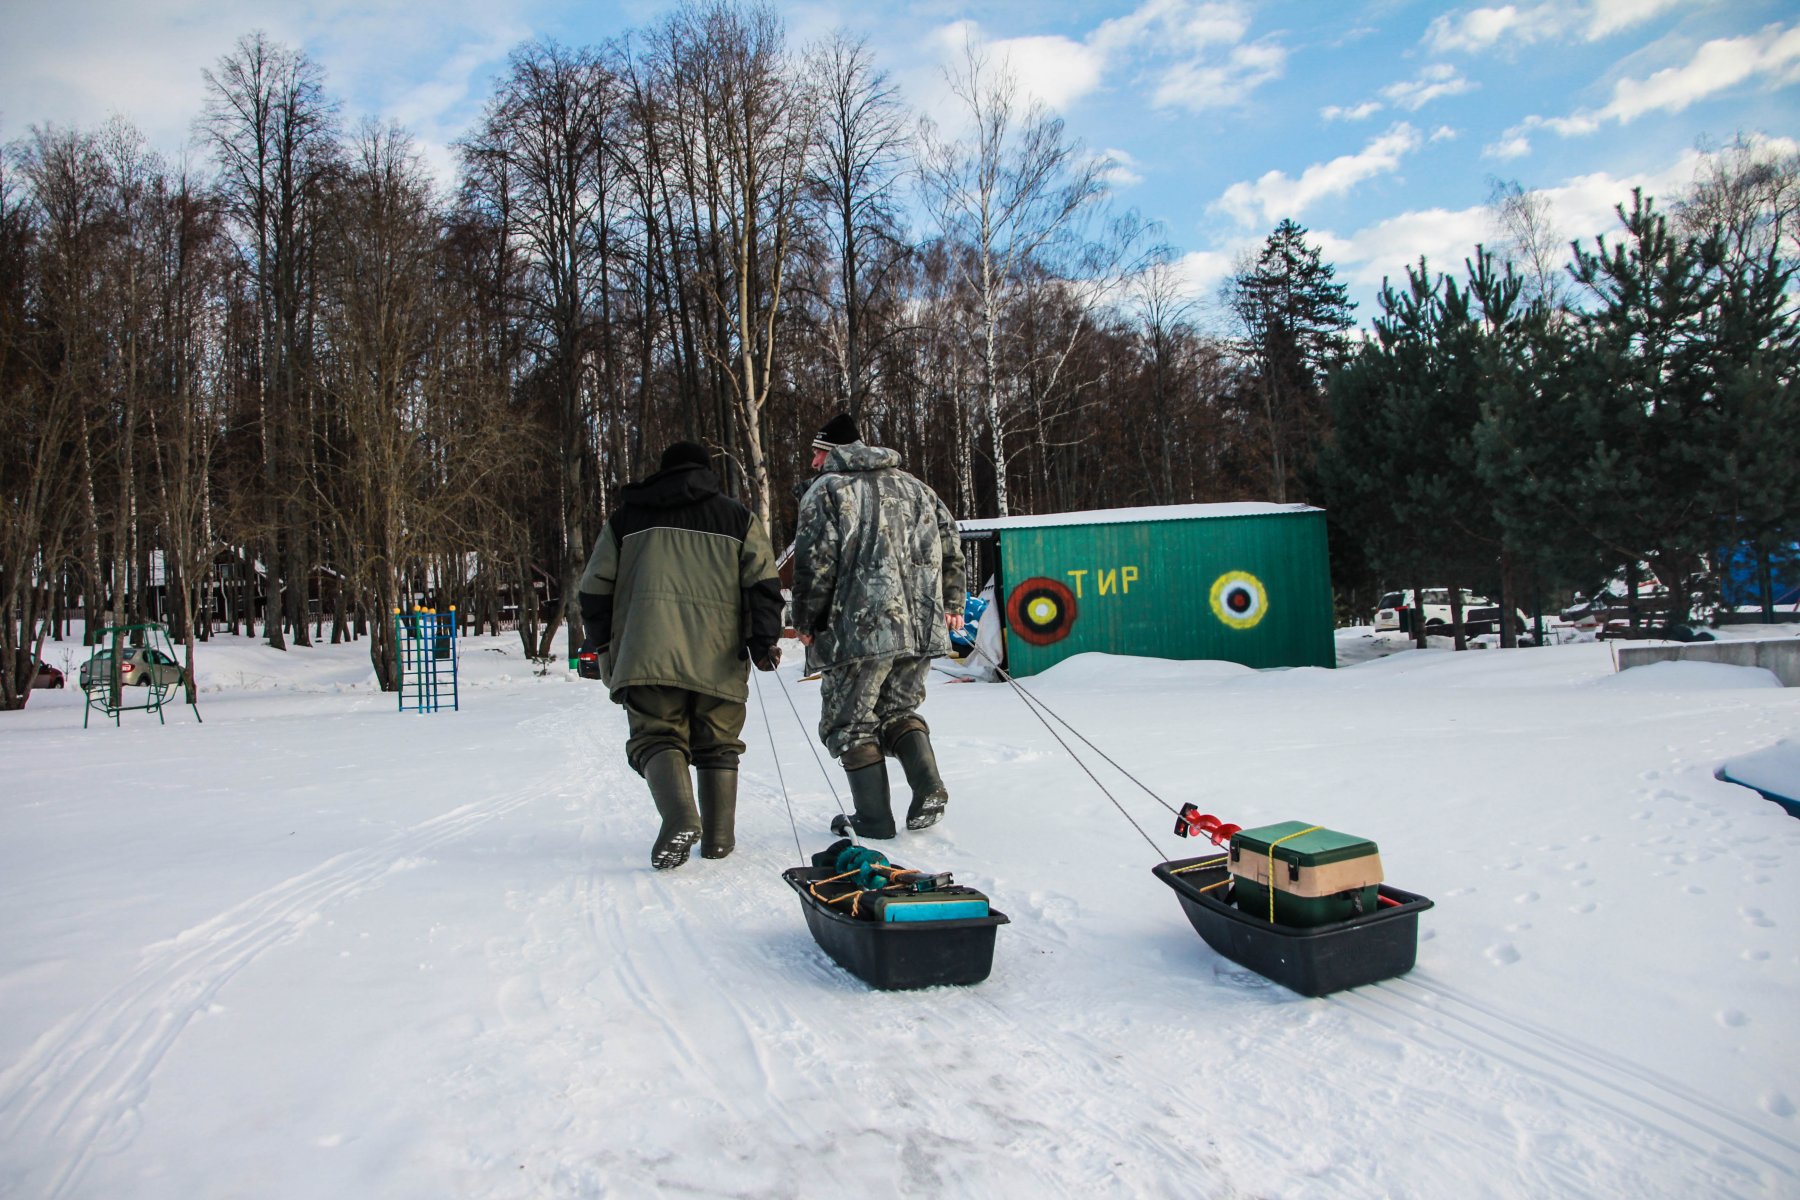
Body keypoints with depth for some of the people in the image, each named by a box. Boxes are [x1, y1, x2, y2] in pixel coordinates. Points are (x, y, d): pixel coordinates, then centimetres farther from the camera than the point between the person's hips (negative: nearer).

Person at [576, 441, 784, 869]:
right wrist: (763, 640, 3)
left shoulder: (626, 518, 18)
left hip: (648, 653, -1)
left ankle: (680, 818, -24)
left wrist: (599, 646, 24)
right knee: (717, 745, 11)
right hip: (718, 657, 1)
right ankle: (718, 836, 9)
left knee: (657, 735, 0)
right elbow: (763, 582, 4)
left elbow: (596, 586, 16)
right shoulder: (738, 518, 16)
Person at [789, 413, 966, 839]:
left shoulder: (827, 490, 1)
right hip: (923, 627, 6)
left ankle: (874, 818, 7)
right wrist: (950, 604, 22)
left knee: (850, 721, 7)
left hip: (861, 629, -6)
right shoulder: (914, 486, 18)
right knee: (899, 708, 21)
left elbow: (816, 563, -8)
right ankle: (929, 788, 1)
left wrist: (806, 621, 3)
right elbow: (951, 547, 15)